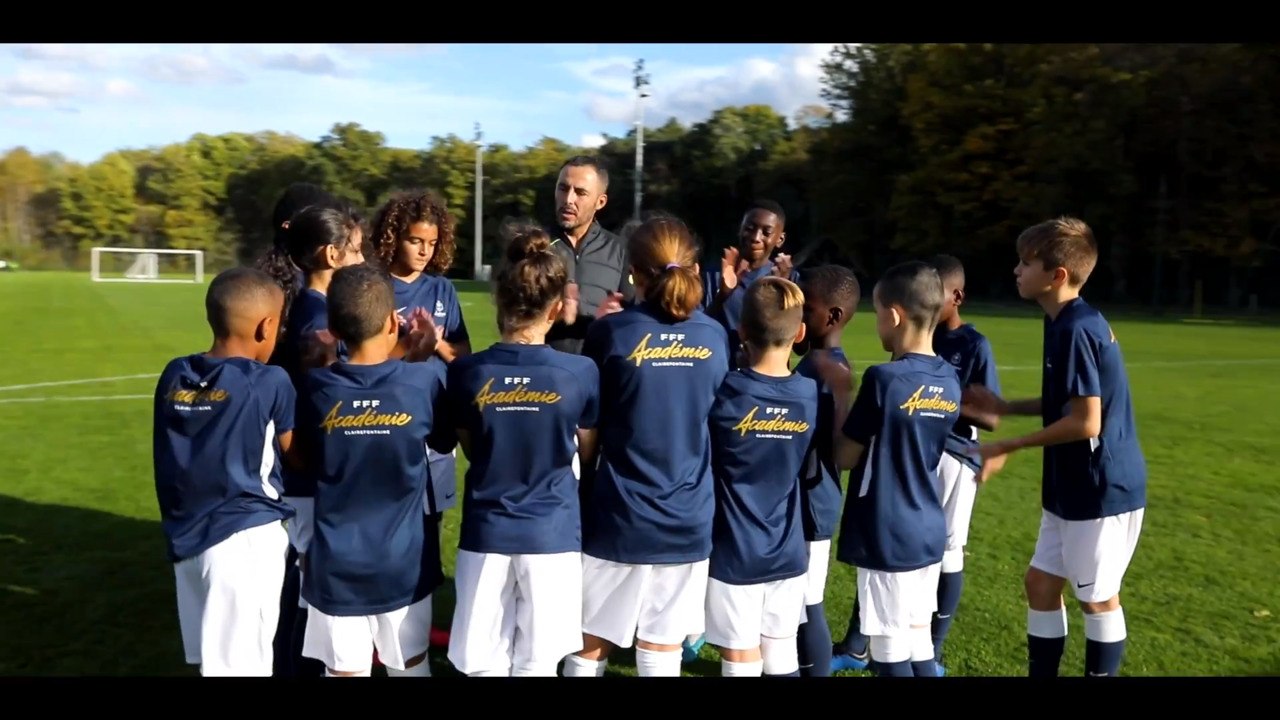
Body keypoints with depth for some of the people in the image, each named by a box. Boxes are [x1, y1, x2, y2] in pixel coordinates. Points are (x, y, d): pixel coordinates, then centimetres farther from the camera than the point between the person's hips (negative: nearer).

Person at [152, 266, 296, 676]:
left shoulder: (174, 375, 3)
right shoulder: (270, 382, -13)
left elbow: (177, 453, 13)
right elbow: (296, 454, -1)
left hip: (186, 536, 6)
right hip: (247, 537, -6)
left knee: (211, 656, 19)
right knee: (240, 663, 2)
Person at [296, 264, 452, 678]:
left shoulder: (317, 387, -11)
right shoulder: (424, 380, -14)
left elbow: (306, 459, 7)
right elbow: (444, 443, 4)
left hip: (337, 566, 0)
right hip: (404, 564, 0)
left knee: (344, 672, 13)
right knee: (411, 667, 19)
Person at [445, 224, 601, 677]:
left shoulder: (467, 372, -7)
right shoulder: (581, 372, -10)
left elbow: (471, 450, 8)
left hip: (486, 532, 1)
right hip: (552, 533, -1)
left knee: (484, 663, 14)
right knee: (537, 663, 12)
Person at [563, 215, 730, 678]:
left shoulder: (611, 332, -9)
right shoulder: (715, 338, 0)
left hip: (618, 518, -2)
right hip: (689, 521, 3)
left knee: (591, 645, 14)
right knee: (662, 652, 14)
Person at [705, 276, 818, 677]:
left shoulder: (725, 393, -16)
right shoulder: (812, 395, -4)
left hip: (735, 555, -4)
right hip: (788, 553, 4)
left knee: (742, 664, 7)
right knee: (783, 662, 16)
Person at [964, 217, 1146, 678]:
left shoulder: (1076, 329, -22)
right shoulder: (1070, 323, 7)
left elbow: (1086, 422, -24)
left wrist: (1007, 447, -16)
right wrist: (1006, 408, 7)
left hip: (1101, 488, -9)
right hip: (1073, 486, 9)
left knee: (1097, 599, 7)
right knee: (1041, 582, 16)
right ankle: (1041, 673, 29)